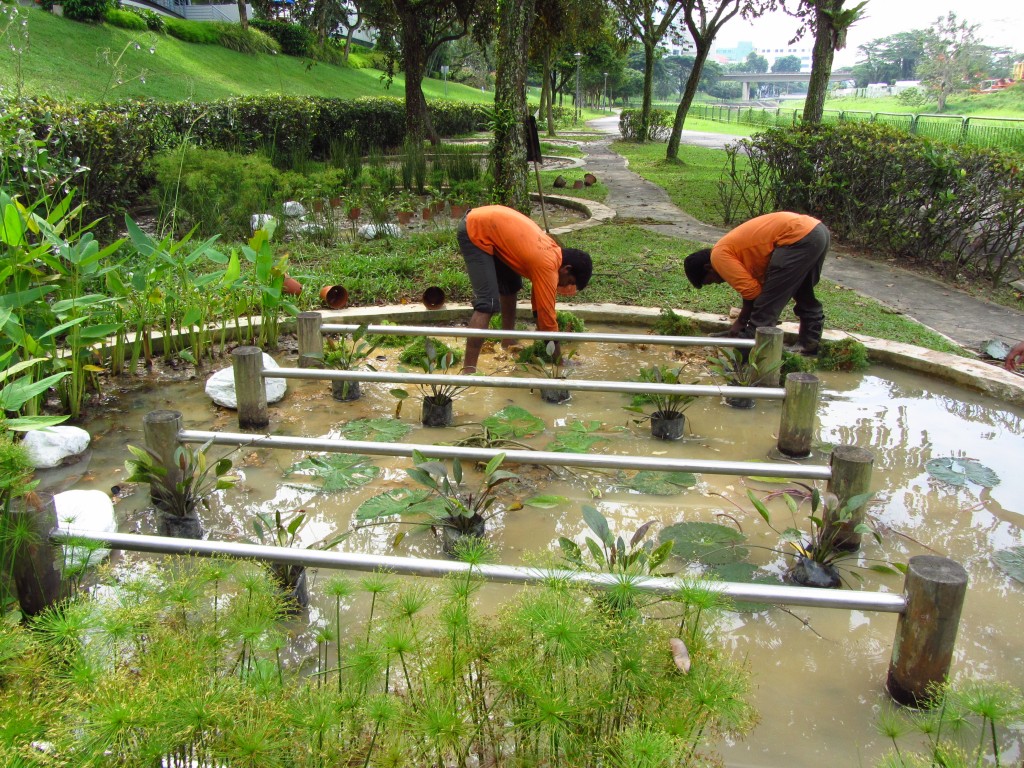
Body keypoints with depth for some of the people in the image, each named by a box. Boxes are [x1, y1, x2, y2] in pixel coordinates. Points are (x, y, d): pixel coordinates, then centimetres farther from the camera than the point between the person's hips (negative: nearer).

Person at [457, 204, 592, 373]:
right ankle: (468, 370, -23)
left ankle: (508, 344, 33)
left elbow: (539, 298, 19)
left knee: (511, 287, 20)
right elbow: (547, 314, -14)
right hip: (474, 232, -10)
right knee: (488, 302, -18)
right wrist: (559, 360, -4)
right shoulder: (548, 266, -19)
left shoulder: (552, 250, 7)